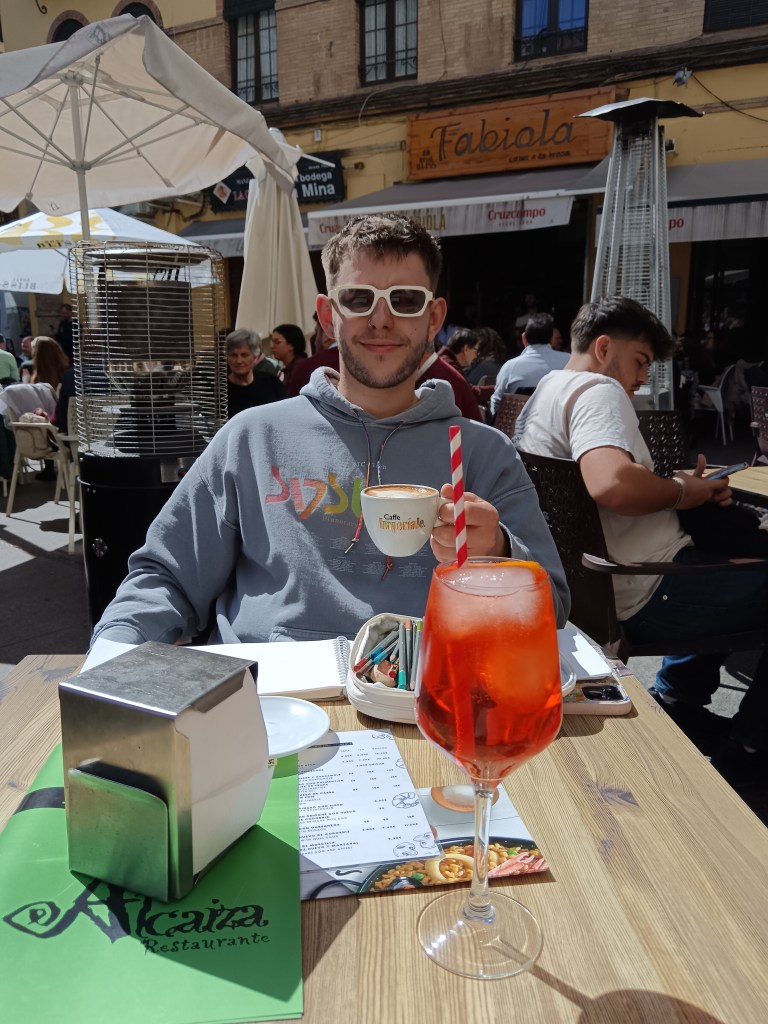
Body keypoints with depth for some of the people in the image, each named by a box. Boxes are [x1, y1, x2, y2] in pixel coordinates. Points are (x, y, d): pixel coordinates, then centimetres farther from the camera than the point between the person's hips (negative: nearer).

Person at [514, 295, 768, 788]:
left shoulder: (547, 391, 17)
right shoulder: (596, 389, -14)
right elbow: (611, 483, -35)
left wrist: (689, 487, 8)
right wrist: (680, 491, -14)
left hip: (596, 585, 11)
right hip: (646, 597, -11)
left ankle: (678, 702, 29)